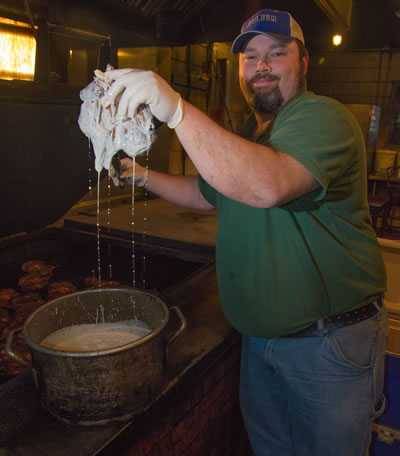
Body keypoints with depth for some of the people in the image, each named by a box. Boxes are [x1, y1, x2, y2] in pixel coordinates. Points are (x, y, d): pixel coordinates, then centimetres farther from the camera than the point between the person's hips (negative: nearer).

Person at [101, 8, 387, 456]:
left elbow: (268, 185, -39)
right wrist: (144, 176, 7)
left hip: (328, 342, -7)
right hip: (260, 333, 8)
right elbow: (207, 194, 18)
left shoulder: (322, 117, -19)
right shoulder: (249, 131, 10)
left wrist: (176, 110, -43)